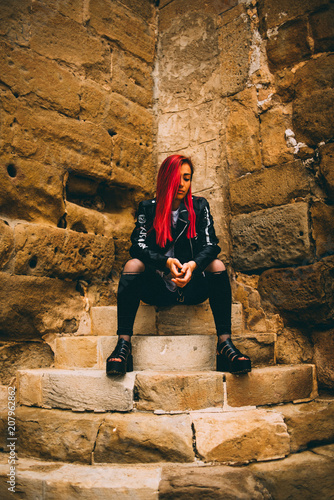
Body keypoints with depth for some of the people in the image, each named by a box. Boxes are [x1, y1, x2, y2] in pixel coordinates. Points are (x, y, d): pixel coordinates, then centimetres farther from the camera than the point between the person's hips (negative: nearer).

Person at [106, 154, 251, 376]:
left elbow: (210, 244, -5)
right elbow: (138, 245, -8)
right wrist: (167, 262, -27)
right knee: (133, 264, -27)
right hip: (157, 289, 0)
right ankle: (123, 344, -32)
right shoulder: (148, 208, 5)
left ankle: (225, 343, -30)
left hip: (192, 288, 1)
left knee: (217, 265, -25)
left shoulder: (199, 206, 7)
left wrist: (193, 264, -27)